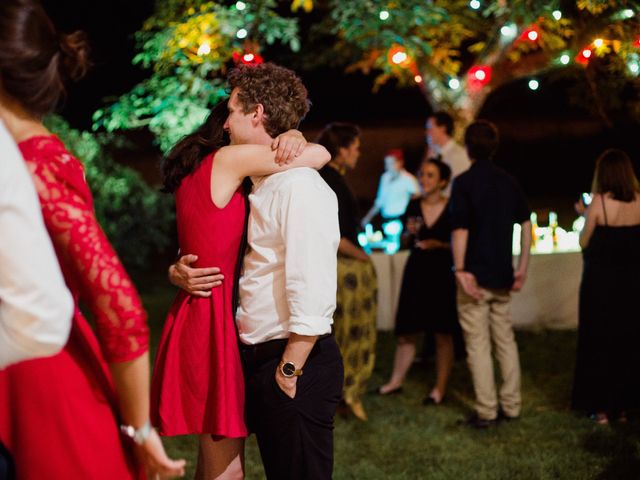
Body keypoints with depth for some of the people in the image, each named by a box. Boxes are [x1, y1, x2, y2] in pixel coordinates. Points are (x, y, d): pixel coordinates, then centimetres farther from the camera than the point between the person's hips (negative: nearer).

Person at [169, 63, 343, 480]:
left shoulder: (300, 186, -16)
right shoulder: (258, 187, 13)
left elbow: (312, 294, -22)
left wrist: (289, 371, -17)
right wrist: (180, 272, 0)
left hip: (296, 362, -9)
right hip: (257, 356, 9)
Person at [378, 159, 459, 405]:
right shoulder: (414, 206, 4)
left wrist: (439, 244, -18)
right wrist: (409, 232, -7)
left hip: (442, 274, -4)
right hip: (415, 271, 4)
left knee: (443, 334, 4)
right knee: (406, 332, 8)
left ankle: (440, 388, 13)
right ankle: (396, 381, 22)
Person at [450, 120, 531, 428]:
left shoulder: (464, 182, -10)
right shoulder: (508, 181, 7)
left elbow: (460, 229, -18)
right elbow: (526, 224, 7)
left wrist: (460, 270, -15)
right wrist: (522, 269, 10)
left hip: (476, 275, -5)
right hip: (503, 276, 6)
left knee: (478, 344, 1)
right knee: (505, 339, 14)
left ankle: (486, 411, 4)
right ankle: (511, 406, 19)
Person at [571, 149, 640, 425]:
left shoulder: (599, 202, -13)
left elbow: (584, 242, -7)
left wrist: (585, 215, 9)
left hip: (600, 282, -3)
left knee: (598, 342, 8)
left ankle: (601, 407, 11)